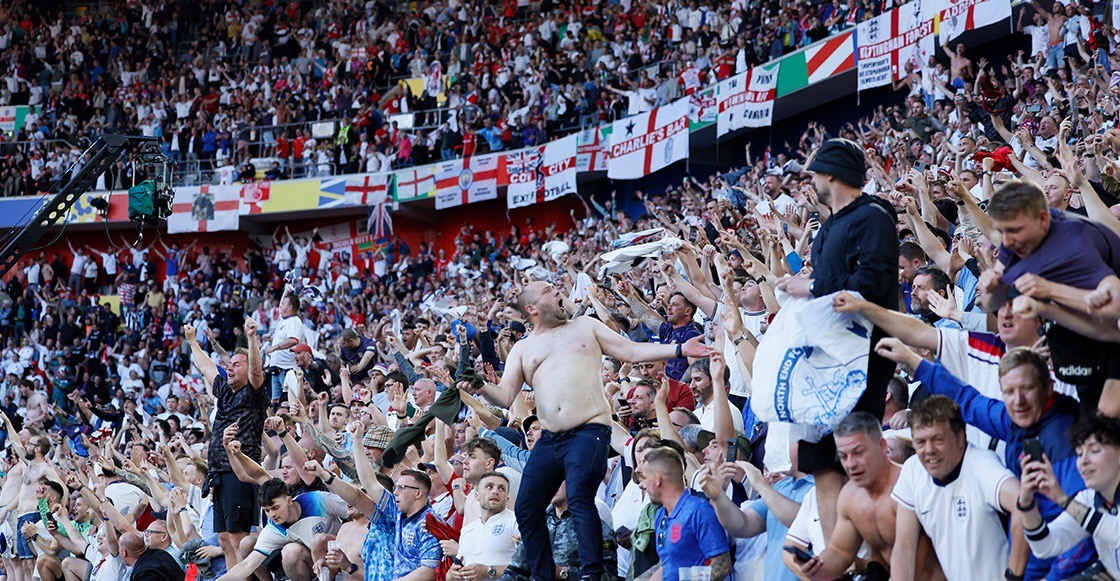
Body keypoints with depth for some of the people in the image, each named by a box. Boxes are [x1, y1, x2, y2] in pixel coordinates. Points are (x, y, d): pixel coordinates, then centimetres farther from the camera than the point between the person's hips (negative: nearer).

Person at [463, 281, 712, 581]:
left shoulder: (585, 326, 16)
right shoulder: (523, 349, 16)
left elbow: (632, 351, 13)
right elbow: (505, 396, 6)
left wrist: (679, 350, 3)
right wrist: (481, 387, -16)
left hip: (589, 431, -4)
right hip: (549, 440, 4)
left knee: (580, 498, -23)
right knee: (526, 508, -2)